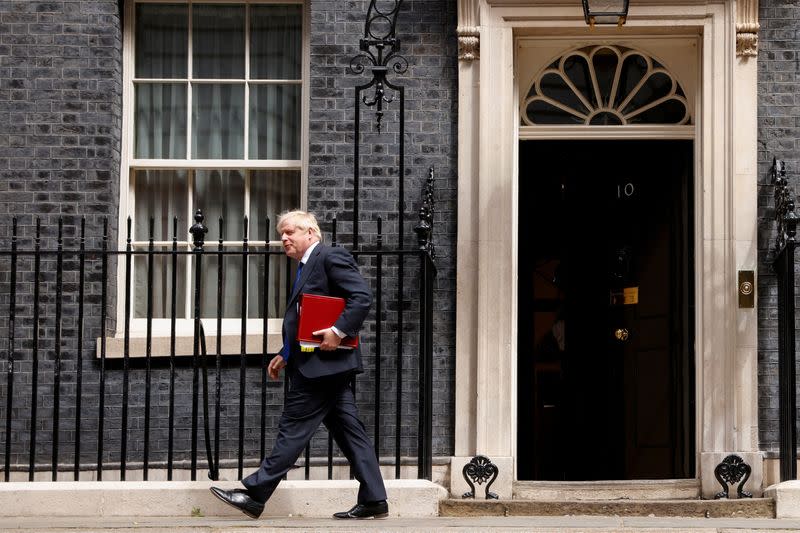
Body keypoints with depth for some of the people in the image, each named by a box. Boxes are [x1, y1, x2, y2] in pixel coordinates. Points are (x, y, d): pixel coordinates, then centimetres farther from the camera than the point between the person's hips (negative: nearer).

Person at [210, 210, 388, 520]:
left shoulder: (331, 257, -8)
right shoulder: (306, 268, 22)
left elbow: (362, 297, -18)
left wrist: (339, 331, -24)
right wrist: (285, 356, 17)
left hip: (322, 363, -10)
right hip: (320, 365, 10)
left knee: (293, 429, -6)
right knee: (349, 432, 7)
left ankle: (255, 495, -3)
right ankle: (373, 502, 8)